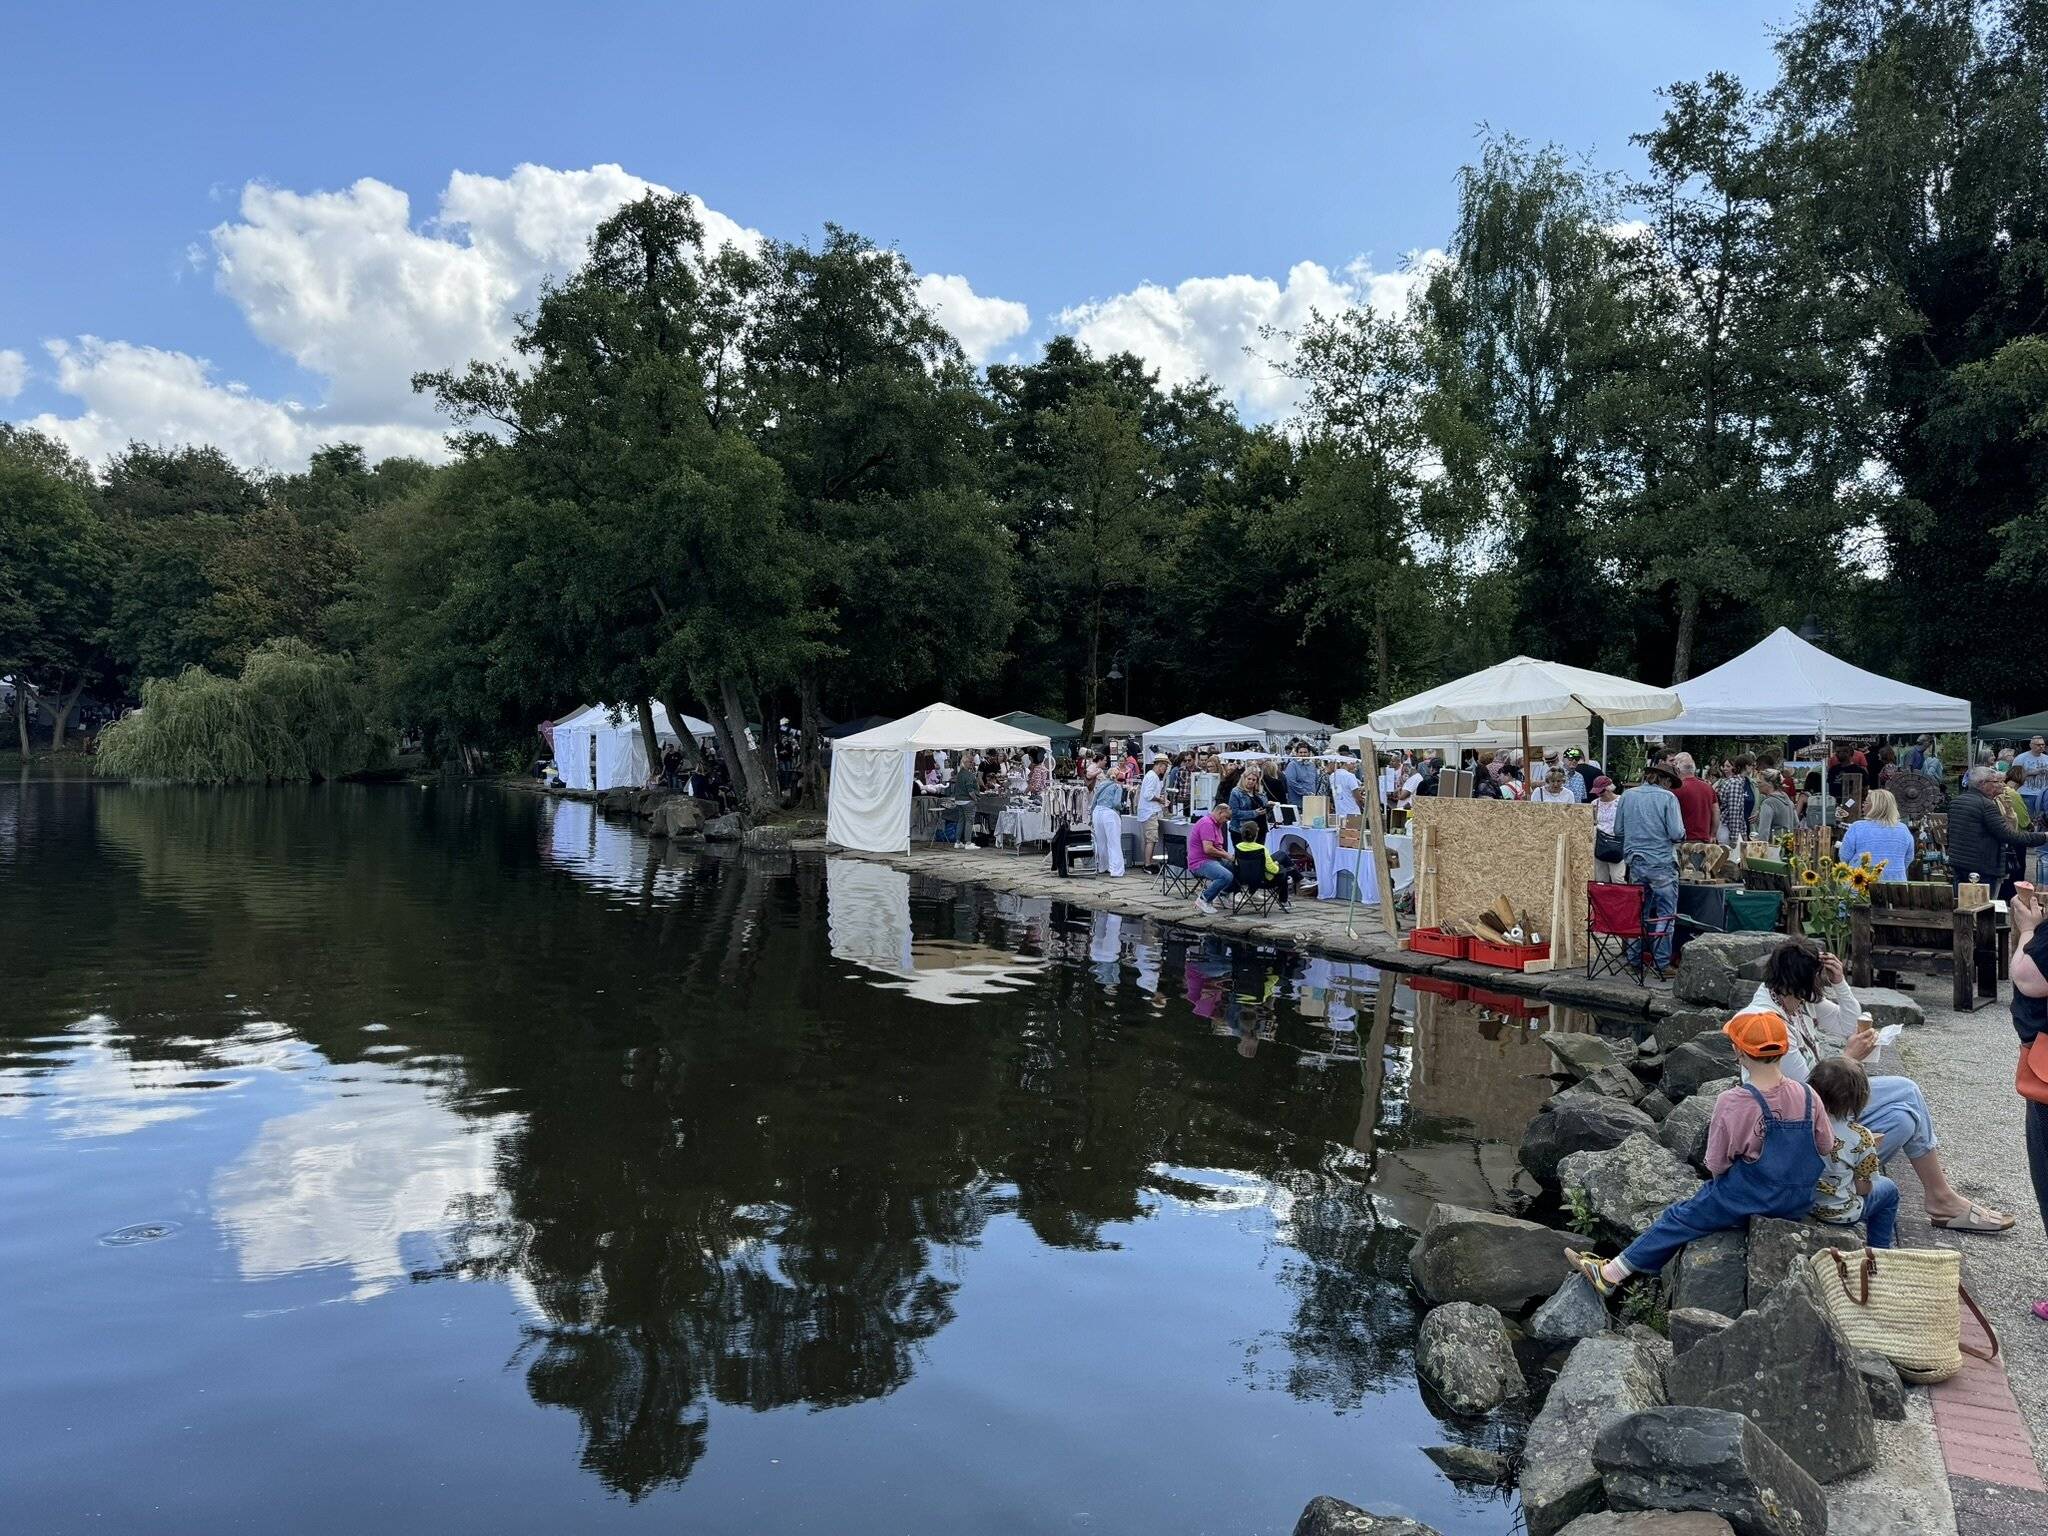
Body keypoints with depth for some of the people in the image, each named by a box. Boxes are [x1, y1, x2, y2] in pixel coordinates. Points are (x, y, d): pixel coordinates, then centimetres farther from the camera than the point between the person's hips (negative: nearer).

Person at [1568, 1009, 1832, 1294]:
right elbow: (1826, 1146, 4)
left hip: (1747, 1201, -4)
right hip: (1798, 1205, 4)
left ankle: (1610, 1275, 17)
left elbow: (1716, 1164, -13)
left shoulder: (1733, 1102, -22)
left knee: (1678, 1218, 11)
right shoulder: (1808, 1096, -10)